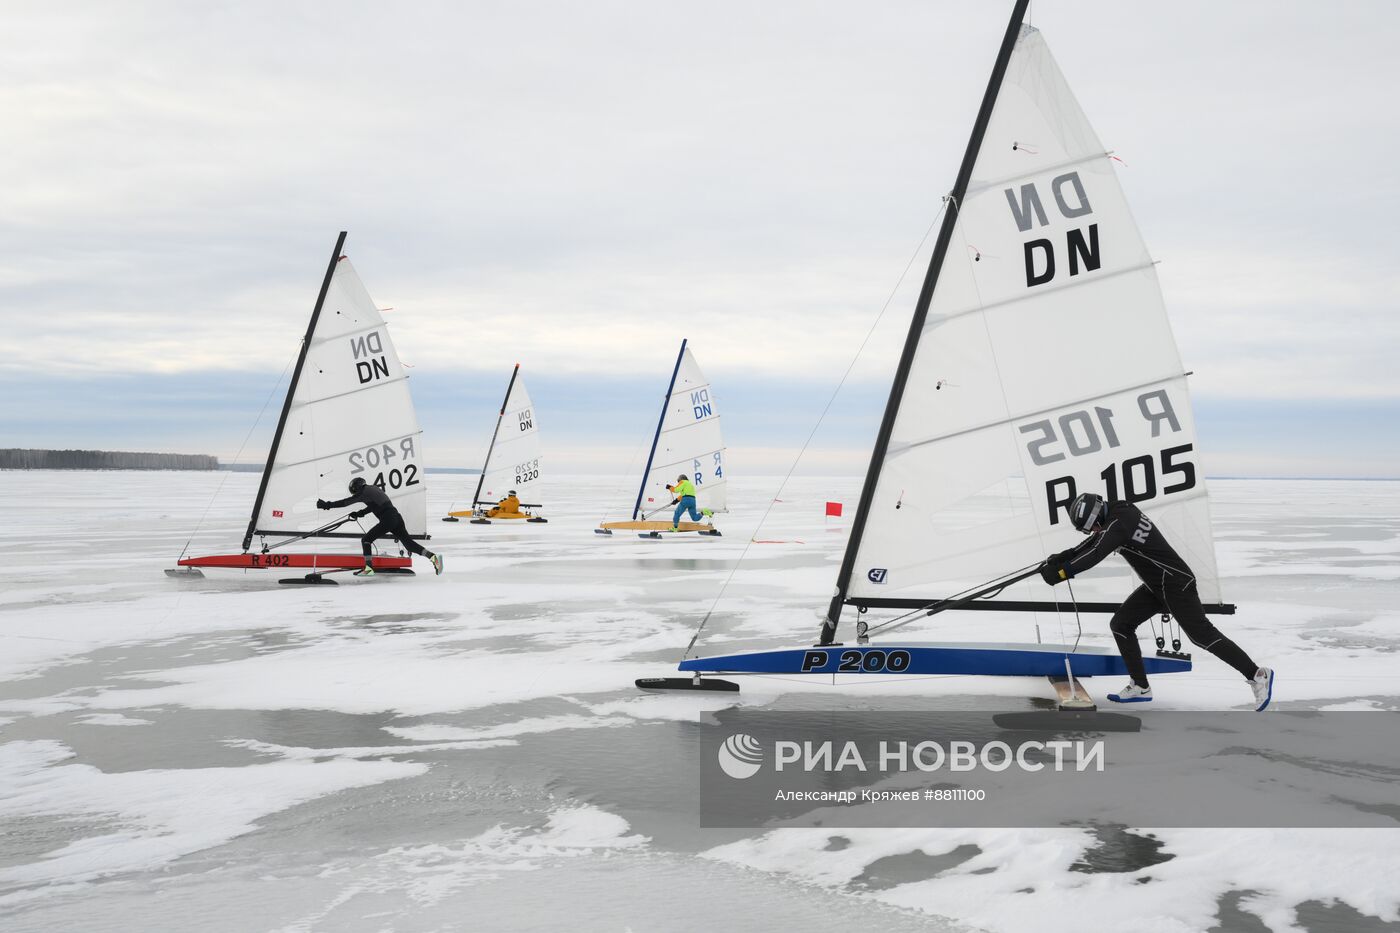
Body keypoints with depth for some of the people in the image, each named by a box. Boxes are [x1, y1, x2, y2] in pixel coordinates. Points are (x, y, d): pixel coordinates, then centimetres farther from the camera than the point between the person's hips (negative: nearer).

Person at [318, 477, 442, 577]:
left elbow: (346, 502, -3)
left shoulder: (364, 492, -2)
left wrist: (327, 505, 2)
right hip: (396, 517, 8)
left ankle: (369, 568, -1)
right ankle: (433, 557, -2)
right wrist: (359, 514, 33)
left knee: (366, 540, 3)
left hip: (388, 520, -8)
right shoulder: (374, 489, 22)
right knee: (408, 543, 9)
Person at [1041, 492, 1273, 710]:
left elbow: (1095, 555, -29)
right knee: (1120, 624, 7)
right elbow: (1094, 543, 17)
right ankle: (1140, 687, 13)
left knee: (1202, 635, -7)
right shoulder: (1119, 513, 5)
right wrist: (1064, 556, 7)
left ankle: (1257, 675, 4)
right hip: (1155, 586, 10)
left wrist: (1061, 572, -22)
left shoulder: (1119, 523, -25)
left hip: (1177, 585, -10)